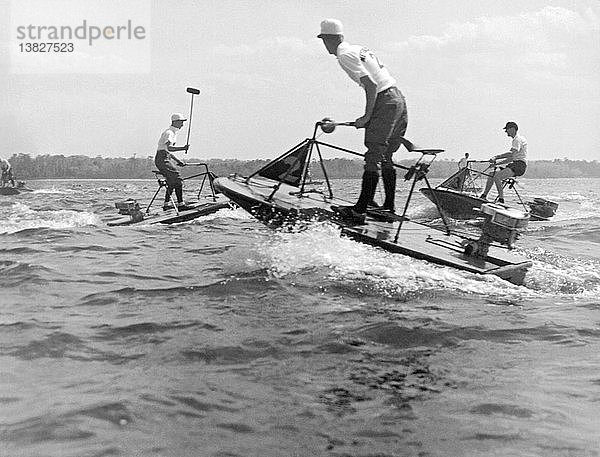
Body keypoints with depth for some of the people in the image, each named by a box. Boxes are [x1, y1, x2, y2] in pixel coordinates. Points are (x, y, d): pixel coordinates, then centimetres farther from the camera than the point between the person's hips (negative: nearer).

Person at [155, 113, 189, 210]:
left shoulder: (173, 132, 19)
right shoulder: (169, 133, -12)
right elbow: (169, 148, -29)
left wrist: (178, 161, 21)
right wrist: (183, 148, -38)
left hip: (166, 159, 10)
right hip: (162, 159, -10)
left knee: (172, 181, 11)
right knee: (178, 179, -16)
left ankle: (166, 205, 15)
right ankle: (180, 204, -17)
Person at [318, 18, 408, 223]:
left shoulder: (345, 55, -9)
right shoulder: (359, 49, 20)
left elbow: (372, 85, -17)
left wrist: (366, 117, -12)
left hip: (384, 102, -9)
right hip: (399, 99, 9)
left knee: (373, 157, -10)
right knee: (385, 157, 14)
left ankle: (360, 210, -9)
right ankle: (389, 208, 18)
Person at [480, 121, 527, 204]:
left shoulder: (518, 139, -9)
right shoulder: (515, 140, 23)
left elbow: (511, 154, -23)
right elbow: (511, 158, 21)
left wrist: (496, 157, -18)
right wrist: (496, 163, 11)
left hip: (520, 165, -10)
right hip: (515, 164, 10)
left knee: (496, 177, -26)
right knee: (491, 175, 4)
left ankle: (501, 199, -24)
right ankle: (484, 196, 4)